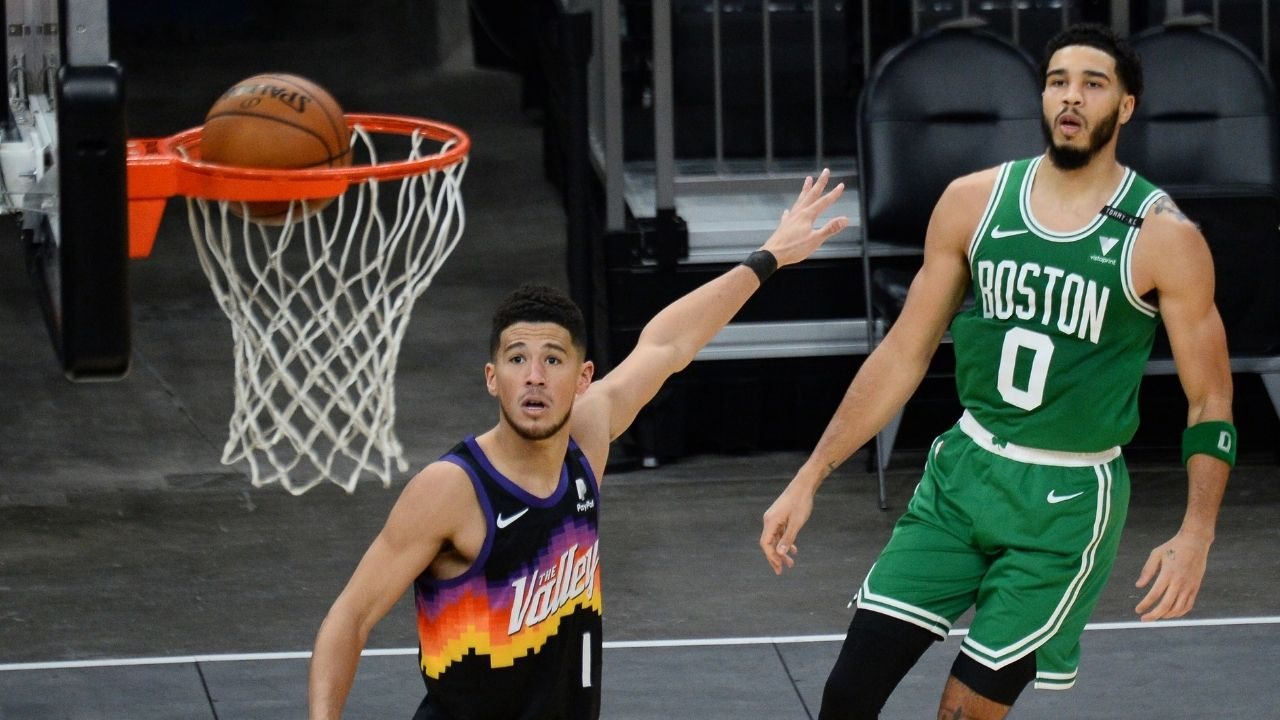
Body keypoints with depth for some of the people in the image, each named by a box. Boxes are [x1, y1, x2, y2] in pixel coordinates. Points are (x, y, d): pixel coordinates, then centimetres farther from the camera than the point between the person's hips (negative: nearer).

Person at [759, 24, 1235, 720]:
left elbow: (1209, 400, -4)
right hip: (961, 474, 3)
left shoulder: (1163, 238, -10)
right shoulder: (974, 201, 0)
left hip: (1067, 505, -3)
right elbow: (905, 352, 6)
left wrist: (1195, 536, -17)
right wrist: (809, 479, 3)